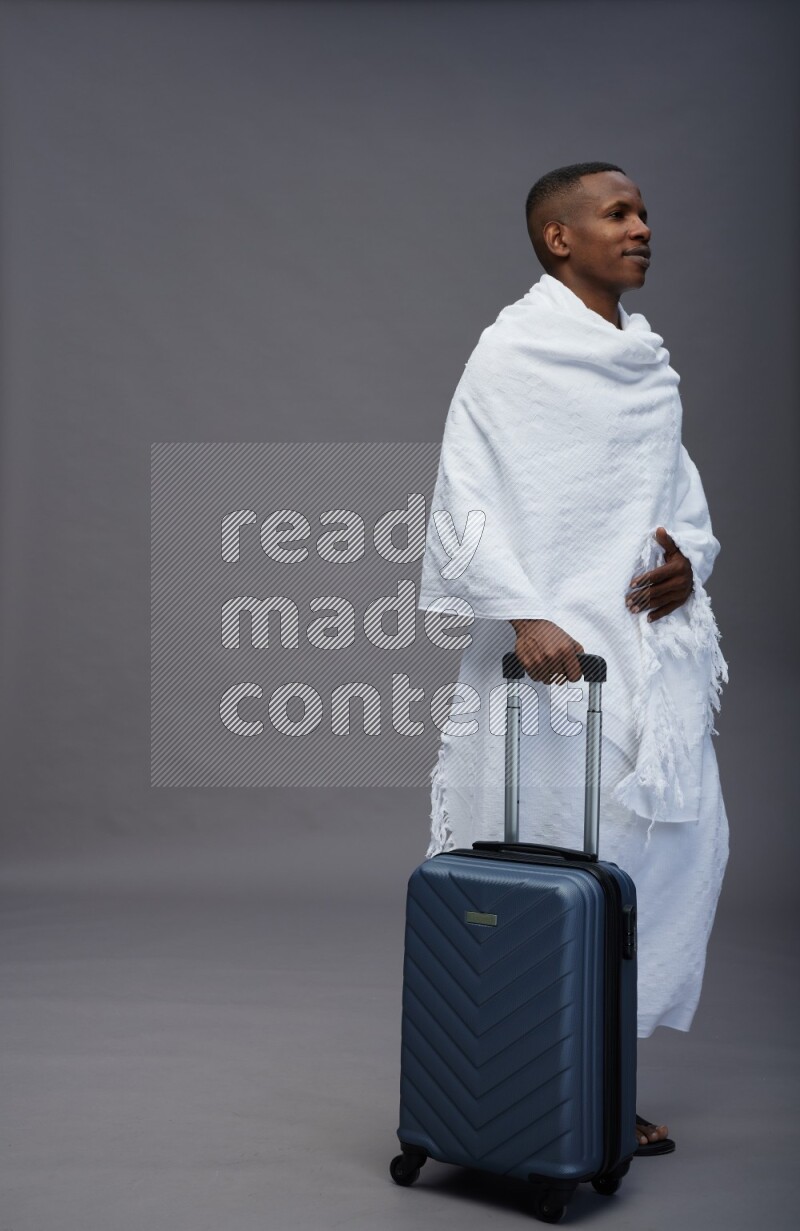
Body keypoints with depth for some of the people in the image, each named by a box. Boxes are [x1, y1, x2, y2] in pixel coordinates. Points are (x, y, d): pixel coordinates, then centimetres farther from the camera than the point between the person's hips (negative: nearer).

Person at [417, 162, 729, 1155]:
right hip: (555, 649, -7)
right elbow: (468, 505, -11)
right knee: (554, 861, -1)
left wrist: (689, 557, 2)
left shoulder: (648, 358, 16)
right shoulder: (515, 349, -5)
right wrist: (524, 616, -22)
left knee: (677, 844, 7)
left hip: (651, 645, 8)